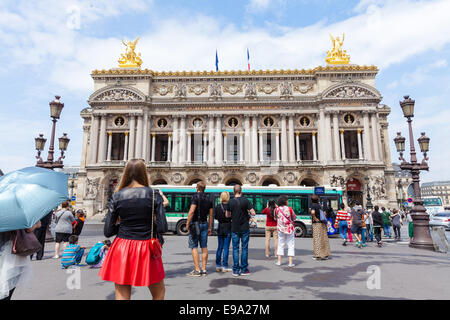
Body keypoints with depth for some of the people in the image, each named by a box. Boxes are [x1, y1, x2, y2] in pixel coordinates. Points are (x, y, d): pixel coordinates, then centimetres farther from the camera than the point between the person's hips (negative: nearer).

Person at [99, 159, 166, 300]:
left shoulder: (117, 196, -1)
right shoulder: (153, 194, -6)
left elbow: (108, 231, -1)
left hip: (122, 248, 2)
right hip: (146, 249, -1)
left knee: (122, 295, 12)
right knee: (159, 292, 20)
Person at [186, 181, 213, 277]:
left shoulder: (196, 196, -9)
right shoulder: (208, 199, 11)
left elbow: (191, 211, -18)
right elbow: (211, 215, 11)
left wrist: (187, 224, -11)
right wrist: (210, 227, 16)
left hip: (195, 223, -6)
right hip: (205, 224, 6)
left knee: (194, 247, -2)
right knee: (204, 247, 8)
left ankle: (197, 270, -3)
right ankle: (204, 269, 12)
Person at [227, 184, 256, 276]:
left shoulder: (230, 202, -2)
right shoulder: (245, 201, -8)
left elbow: (227, 215, 6)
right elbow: (253, 213, -11)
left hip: (234, 229, 1)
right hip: (245, 228, -1)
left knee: (235, 249, 7)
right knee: (244, 248, 8)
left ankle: (236, 270, 10)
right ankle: (244, 270, 13)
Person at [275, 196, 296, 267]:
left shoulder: (277, 209, -5)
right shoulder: (289, 209, -11)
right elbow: (294, 218, 1)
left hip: (281, 229, 3)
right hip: (290, 229, -2)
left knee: (280, 245, 14)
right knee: (291, 245, 6)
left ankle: (279, 261, 18)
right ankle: (290, 263, 5)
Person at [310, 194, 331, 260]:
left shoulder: (313, 206, -10)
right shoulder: (319, 205, 14)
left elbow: (313, 212, -29)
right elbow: (323, 213, 24)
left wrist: (315, 218, -16)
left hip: (317, 224, -7)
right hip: (323, 223, 7)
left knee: (317, 238, -1)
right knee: (324, 239, 12)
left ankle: (318, 255, 3)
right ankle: (325, 254, 19)